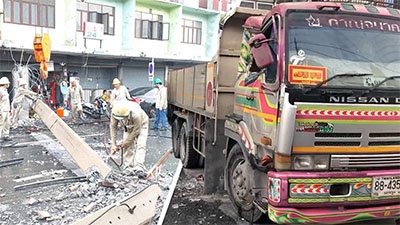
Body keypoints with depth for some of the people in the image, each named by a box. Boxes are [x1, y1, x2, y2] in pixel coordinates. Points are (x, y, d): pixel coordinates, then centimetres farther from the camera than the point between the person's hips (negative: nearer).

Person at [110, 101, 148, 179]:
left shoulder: (136, 114, -44)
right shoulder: (115, 112, -32)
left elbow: (137, 130, -29)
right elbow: (113, 127, -20)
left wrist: (126, 141, -20)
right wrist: (113, 144, -21)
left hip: (141, 125, -4)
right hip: (128, 127, 4)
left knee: (140, 145, -20)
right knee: (128, 146, -6)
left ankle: (139, 169, -26)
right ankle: (128, 169, 2)